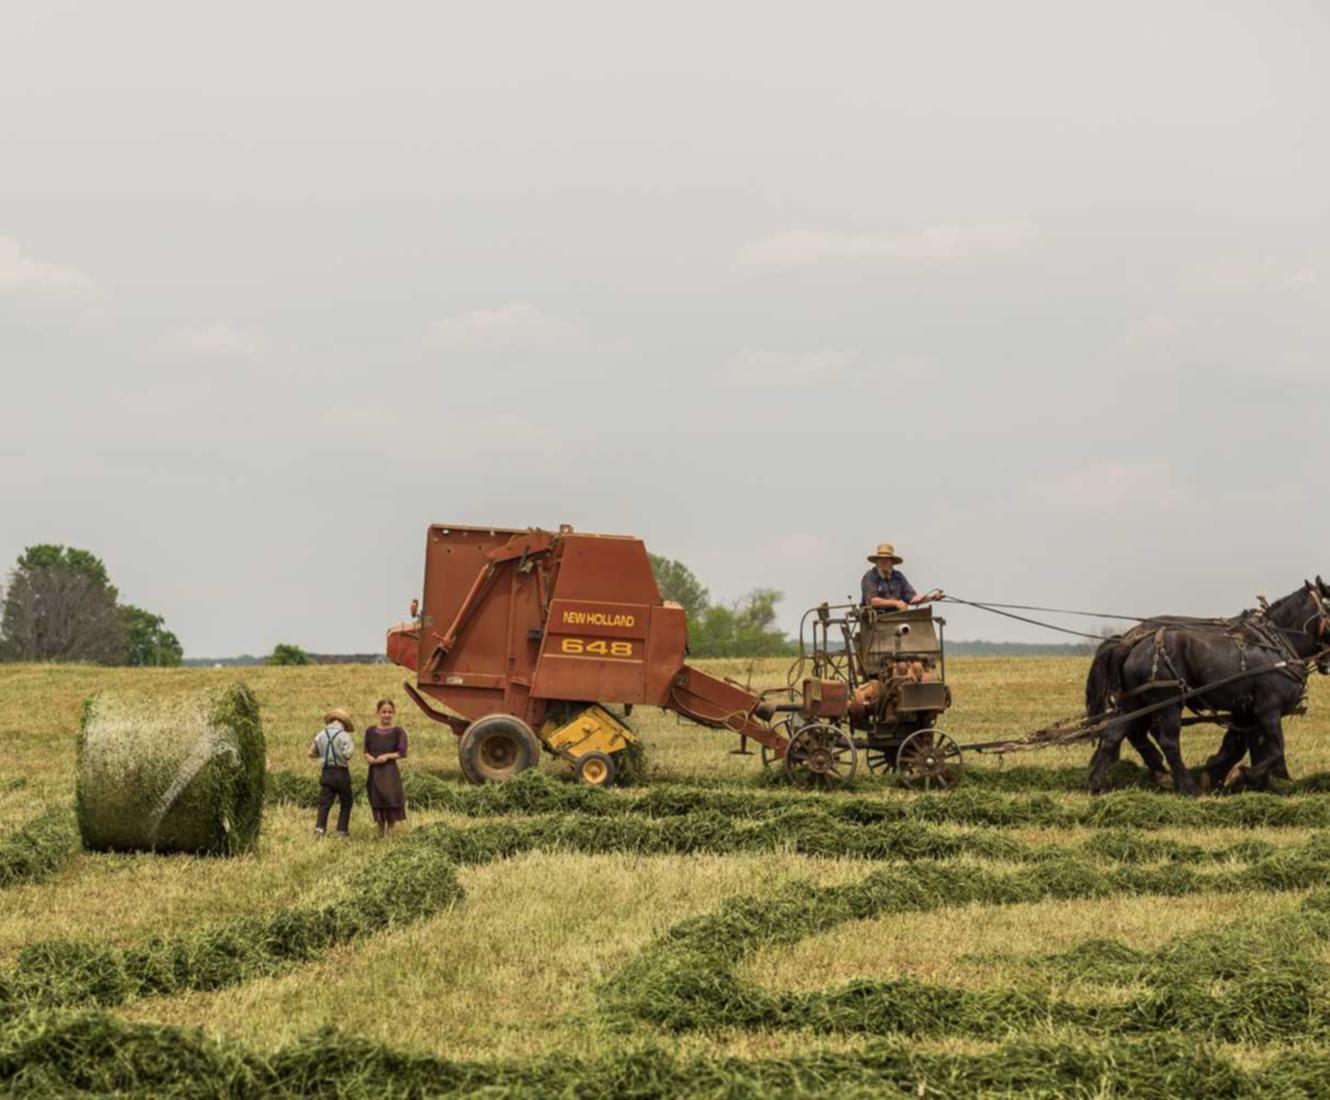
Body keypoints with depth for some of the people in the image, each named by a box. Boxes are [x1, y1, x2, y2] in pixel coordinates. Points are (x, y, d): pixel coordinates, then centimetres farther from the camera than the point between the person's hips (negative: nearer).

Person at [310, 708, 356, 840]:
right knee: (346, 803, 11)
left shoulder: (321, 735, 4)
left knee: (324, 803, 3)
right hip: (341, 773, -3)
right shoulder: (344, 735, -11)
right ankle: (342, 831, 10)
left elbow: (311, 753, 8)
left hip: (326, 773, 3)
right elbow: (348, 754, -20)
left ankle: (319, 828, -14)